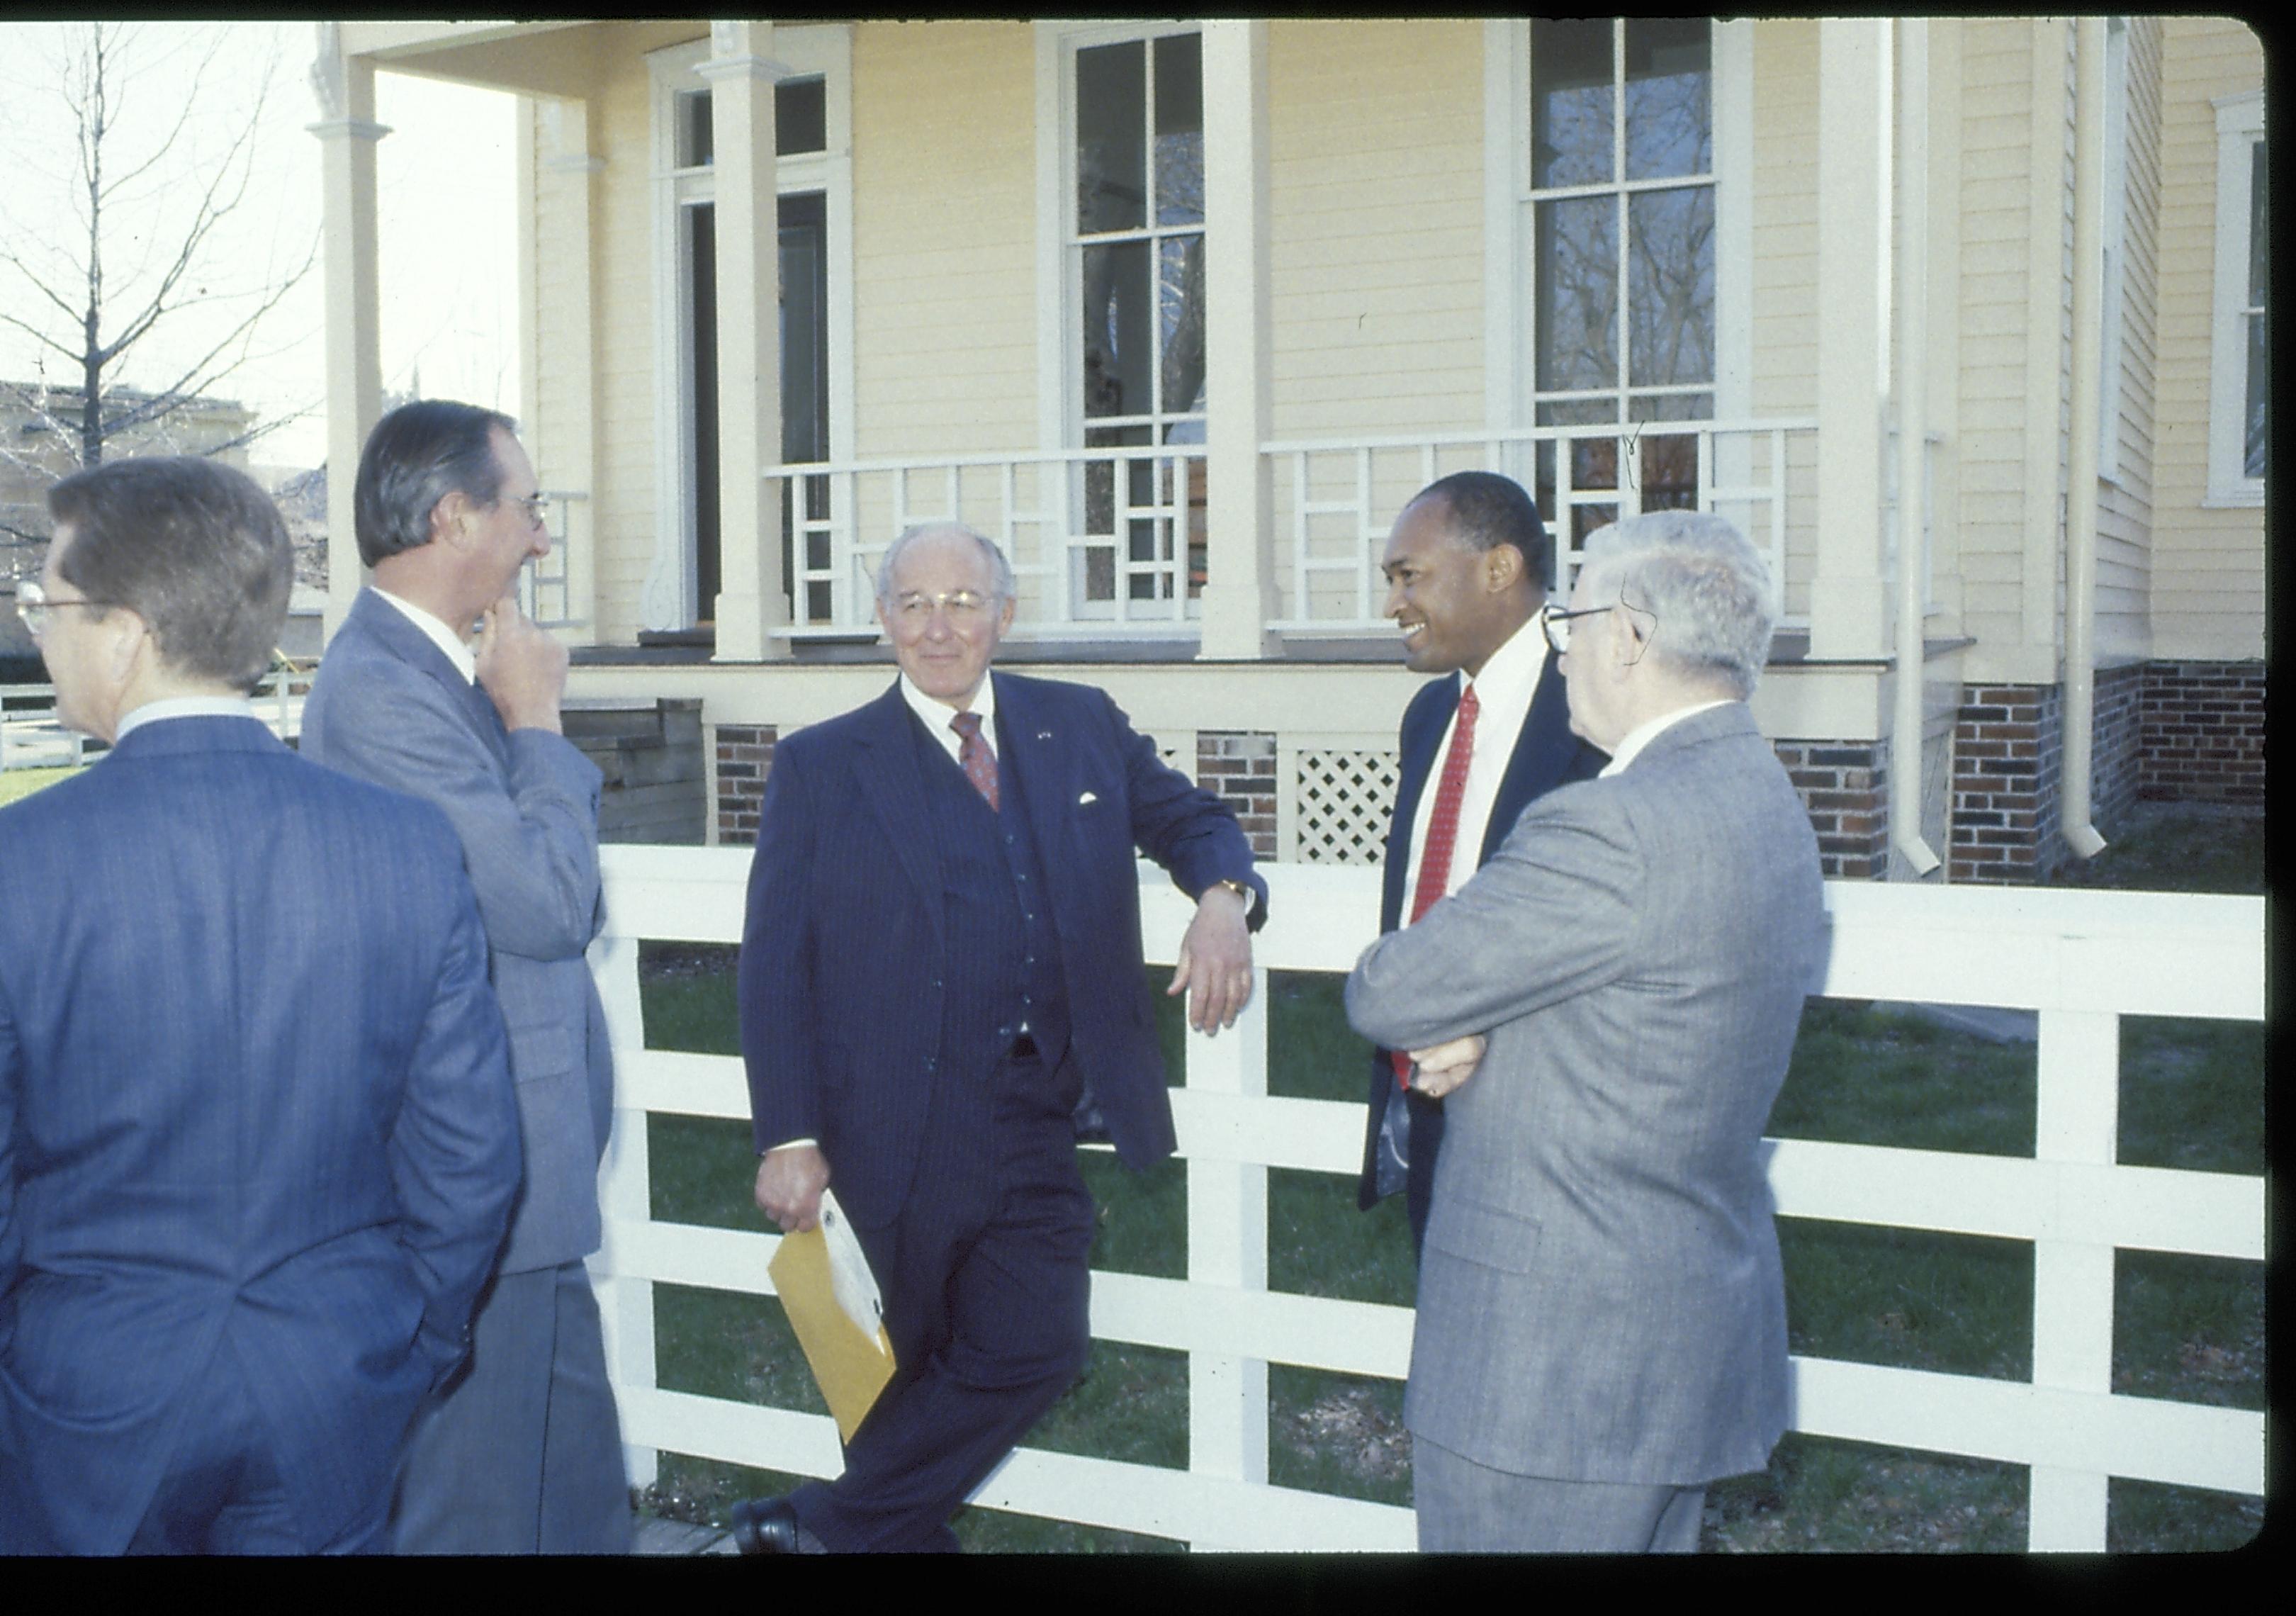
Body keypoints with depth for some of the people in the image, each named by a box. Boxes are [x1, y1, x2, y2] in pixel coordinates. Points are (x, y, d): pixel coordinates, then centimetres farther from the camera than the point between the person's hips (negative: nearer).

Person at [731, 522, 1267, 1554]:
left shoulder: (1082, 728, 10)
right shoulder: (820, 765, 2)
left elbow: (1191, 819, 19)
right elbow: (775, 966, -1)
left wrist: (1222, 897, -6)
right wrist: (790, 1136, -9)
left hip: (1037, 1130, 3)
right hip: (901, 1136, -3)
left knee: (1034, 1350, -2)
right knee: (915, 1373, 8)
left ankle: (831, 1526, 13)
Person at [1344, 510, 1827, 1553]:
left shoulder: (1620, 827, -25)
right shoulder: (1761, 799, 8)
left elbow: (1385, 996, -19)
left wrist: (1435, 1026, 3)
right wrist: (1469, 1031, -7)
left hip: (1557, 1362, -10)